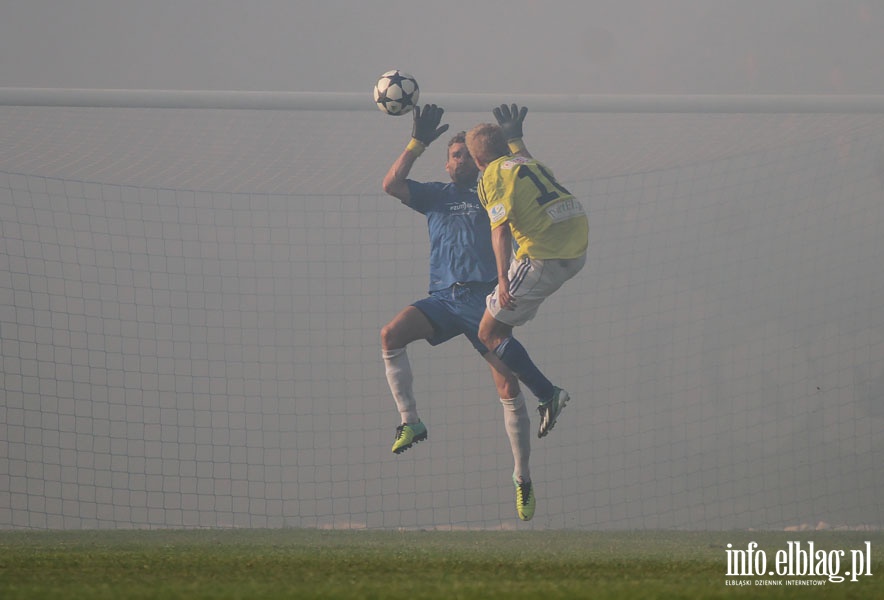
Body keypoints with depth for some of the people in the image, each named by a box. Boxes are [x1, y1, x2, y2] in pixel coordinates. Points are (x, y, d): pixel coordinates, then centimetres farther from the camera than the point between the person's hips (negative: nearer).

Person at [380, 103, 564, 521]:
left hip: (484, 298, -1)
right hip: (443, 297, 2)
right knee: (391, 334, -27)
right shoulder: (435, 195, 17)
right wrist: (418, 143, -1)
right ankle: (410, 421, -17)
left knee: (508, 387, -7)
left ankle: (522, 480, 4)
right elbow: (391, 185, 4)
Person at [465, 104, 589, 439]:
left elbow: (501, 227, -18)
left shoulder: (492, 176, -4)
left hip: (544, 257, -8)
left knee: (489, 333, 0)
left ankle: (548, 395, -10)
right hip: (577, 251, 8)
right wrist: (515, 137, 62)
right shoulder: (529, 163, 18)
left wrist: (503, 280, -25)